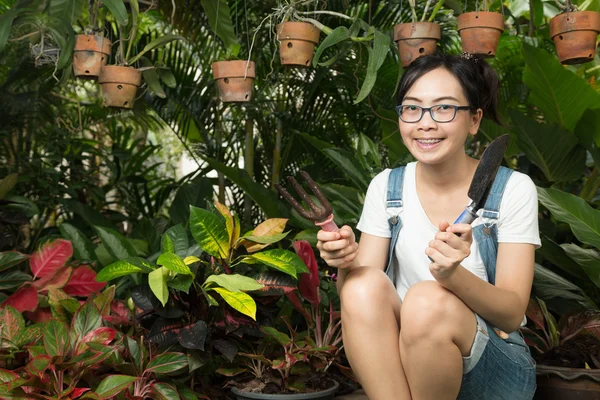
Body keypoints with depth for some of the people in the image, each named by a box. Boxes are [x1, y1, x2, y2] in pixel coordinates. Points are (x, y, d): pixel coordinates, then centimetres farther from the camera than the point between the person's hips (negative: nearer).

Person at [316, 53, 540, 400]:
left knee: (427, 300, -32)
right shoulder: (386, 188, 0)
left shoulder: (513, 189, -9)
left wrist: (453, 274, -33)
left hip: (493, 365, -1)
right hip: (397, 362, 2)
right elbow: (358, 300, -3)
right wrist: (348, 265, -26)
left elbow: (513, 315, -13)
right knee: (364, 286, -28)